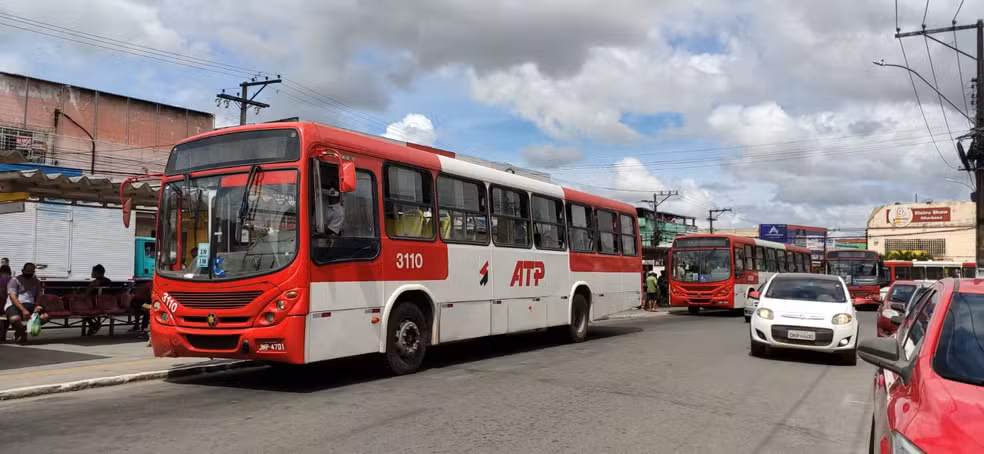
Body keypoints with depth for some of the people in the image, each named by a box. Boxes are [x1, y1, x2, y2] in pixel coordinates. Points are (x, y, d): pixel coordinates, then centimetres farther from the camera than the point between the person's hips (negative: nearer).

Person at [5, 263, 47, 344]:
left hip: (30, 305, 5)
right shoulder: (15, 280, 3)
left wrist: (37, 306, -9)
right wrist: (23, 310, -24)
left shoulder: (36, 282, 19)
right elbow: (13, 297, -10)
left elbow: (38, 296, 16)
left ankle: (22, 330, -6)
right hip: (14, 305, -4)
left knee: (45, 317, -24)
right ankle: (21, 332, -2)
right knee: (15, 319, -39)